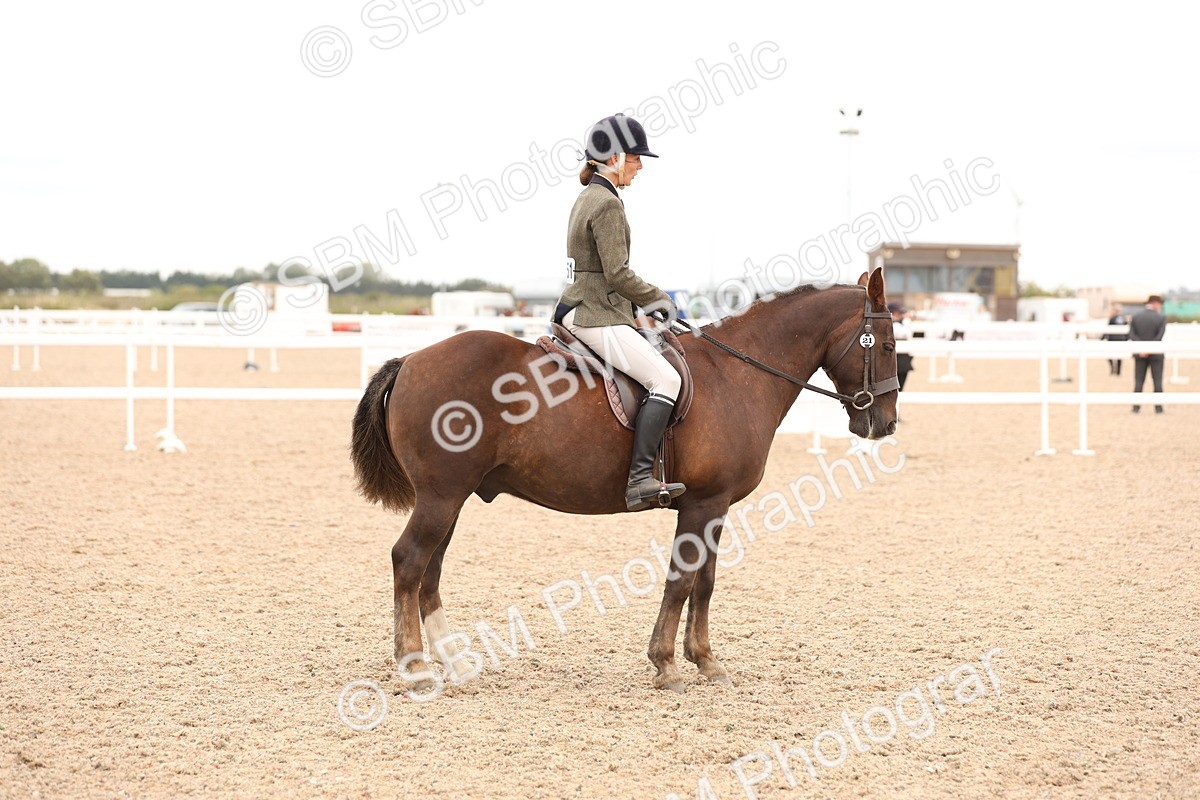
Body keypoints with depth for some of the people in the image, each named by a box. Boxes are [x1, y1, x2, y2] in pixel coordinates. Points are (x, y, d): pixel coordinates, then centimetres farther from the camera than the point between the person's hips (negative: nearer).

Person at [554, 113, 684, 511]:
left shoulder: (588, 198, 17)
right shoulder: (607, 204, -15)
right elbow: (617, 274, -19)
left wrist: (646, 300, 16)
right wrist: (658, 298, -5)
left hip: (580, 310, 11)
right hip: (596, 317, -11)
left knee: (662, 368, 20)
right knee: (666, 378, -19)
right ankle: (640, 479, -28)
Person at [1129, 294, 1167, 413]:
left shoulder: (1135, 317, 1)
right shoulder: (1161, 318, -7)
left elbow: (1132, 335, -5)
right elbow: (1159, 337, -15)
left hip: (1140, 354, 2)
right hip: (1155, 354, -2)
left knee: (1138, 381, 6)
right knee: (1157, 381, 5)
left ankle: (1136, 407, 3)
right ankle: (1158, 407, 3)